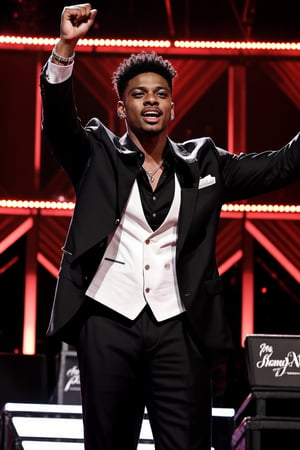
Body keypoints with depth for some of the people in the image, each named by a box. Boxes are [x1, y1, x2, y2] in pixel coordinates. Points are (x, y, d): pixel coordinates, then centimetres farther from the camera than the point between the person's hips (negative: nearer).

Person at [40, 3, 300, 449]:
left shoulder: (203, 163, 13)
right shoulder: (99, 155, 9)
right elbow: (59, 121, -8)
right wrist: (66, 45, -22)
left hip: (181, 329, 1)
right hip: (109, 324, -1)